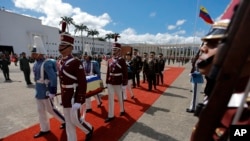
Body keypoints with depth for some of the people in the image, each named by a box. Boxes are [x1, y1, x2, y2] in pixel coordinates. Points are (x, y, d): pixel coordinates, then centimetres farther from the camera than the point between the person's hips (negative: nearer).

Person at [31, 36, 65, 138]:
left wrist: (52, 92, -25)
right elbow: (37, 77, 14)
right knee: (41, 111, 17)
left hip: (46, 92, -9)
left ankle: (65, 121, 27)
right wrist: (38, 89, 18)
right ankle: (44, 129, 33)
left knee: (50, 109, 5)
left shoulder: (47, 64, -21)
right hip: (38, 92, 9)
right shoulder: (36, 64, 7)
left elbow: (53, 78, -25)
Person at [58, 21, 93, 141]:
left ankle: (89, 129, 30)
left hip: (74, 96, -8)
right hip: (65, 97, 8)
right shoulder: (61, 62, 7)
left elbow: (83, 83, -20)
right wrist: (62, 96, 19)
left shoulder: (76, 62, -17)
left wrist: (81, 100, -21)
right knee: (68, 122, 16)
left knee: (75, 119, 1)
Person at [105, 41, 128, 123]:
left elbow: (125, 73, -11)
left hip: (118, 83, -4)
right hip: (110, 83, 5)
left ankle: (122, 110, 41)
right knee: (110, 99, 9)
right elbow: (108, 72, 8)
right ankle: (111, 115, 21)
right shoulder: (109, 60, 4)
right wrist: (107, 82, 9)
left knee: (120, 98, 15)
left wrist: (124, 84, -13)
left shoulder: (122, 60, -11)